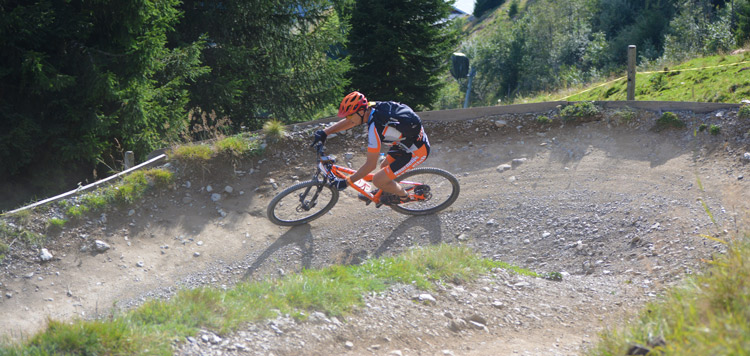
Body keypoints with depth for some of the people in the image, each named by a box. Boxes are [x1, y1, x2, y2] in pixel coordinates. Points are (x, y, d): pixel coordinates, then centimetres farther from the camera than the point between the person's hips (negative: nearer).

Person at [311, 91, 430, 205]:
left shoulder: (376, 127, -30)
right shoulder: (373, 107, -6)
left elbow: (370, 165, -24)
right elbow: (348, 122, 12)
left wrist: (346, 182, -17)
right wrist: (325, 132, 7)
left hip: (417, 152, -9)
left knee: (378, 180, -6)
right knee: (384, 167, 20)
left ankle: (404, 196, 19)